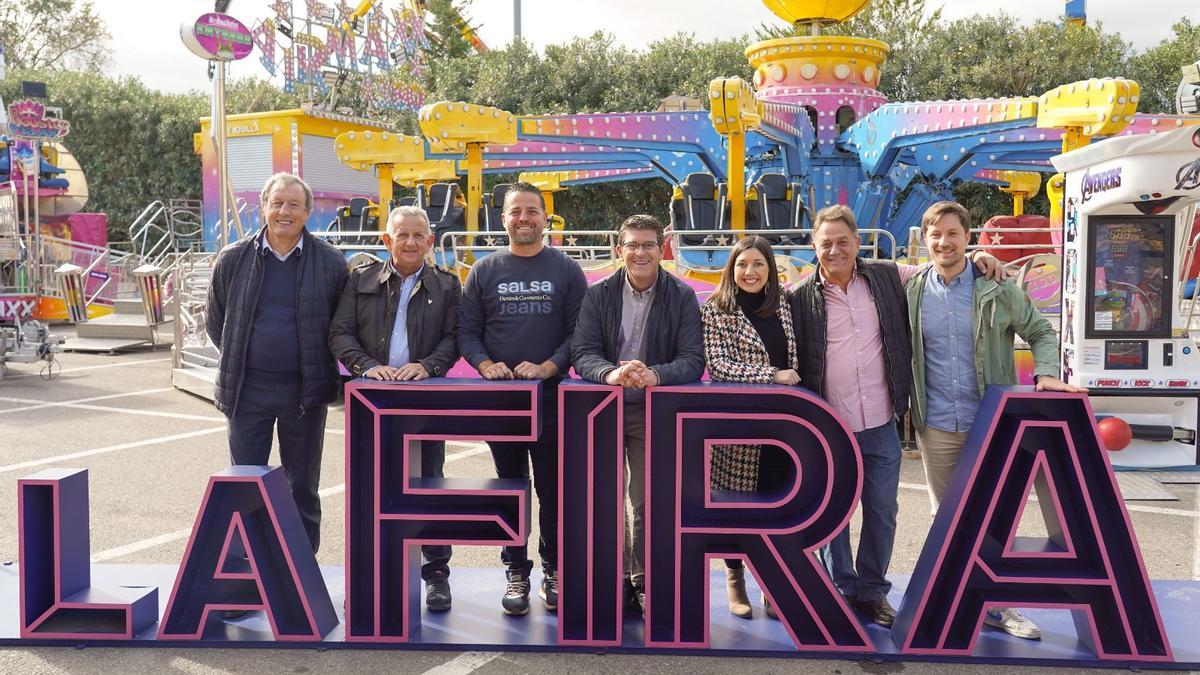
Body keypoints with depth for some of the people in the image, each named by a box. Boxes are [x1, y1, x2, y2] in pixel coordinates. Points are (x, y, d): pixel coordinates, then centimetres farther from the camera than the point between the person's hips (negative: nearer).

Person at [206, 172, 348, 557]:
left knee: (303, 487, 10)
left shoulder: (330, 262, -2)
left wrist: (315, 364, 5)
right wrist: (238, 361, 11)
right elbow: (215, 322, 13)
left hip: (304, 390, -1)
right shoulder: (234, 260, 2)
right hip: (247, 388, 1)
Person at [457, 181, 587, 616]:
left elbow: (580, 332, -1)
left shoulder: (566, 270, 4)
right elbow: (467, 332, 5)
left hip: (552, 396, -1)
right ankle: (517, 573, 19)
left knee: (553, 489, 5)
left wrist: (547, 367, -15)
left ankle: (554, 569, 19)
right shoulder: (484, 271, 7)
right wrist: (485, 364, -14)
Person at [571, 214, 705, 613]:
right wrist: (610, 373, -29)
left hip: (655, 412, -1)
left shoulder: (682, 297, -3)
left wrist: (654, 375, -30)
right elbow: (581, 353, -7)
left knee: (646, 502, 3)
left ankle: (643, 580, 19)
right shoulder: (598, 295, 0)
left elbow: (693, 360, -10)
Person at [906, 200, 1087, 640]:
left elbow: (1041, 333, 5)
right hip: (936, 427, 1)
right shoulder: (912, 292, 0)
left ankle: (997, 604, 18)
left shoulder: (998, 289, -4)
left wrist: (1046, 373, -13)